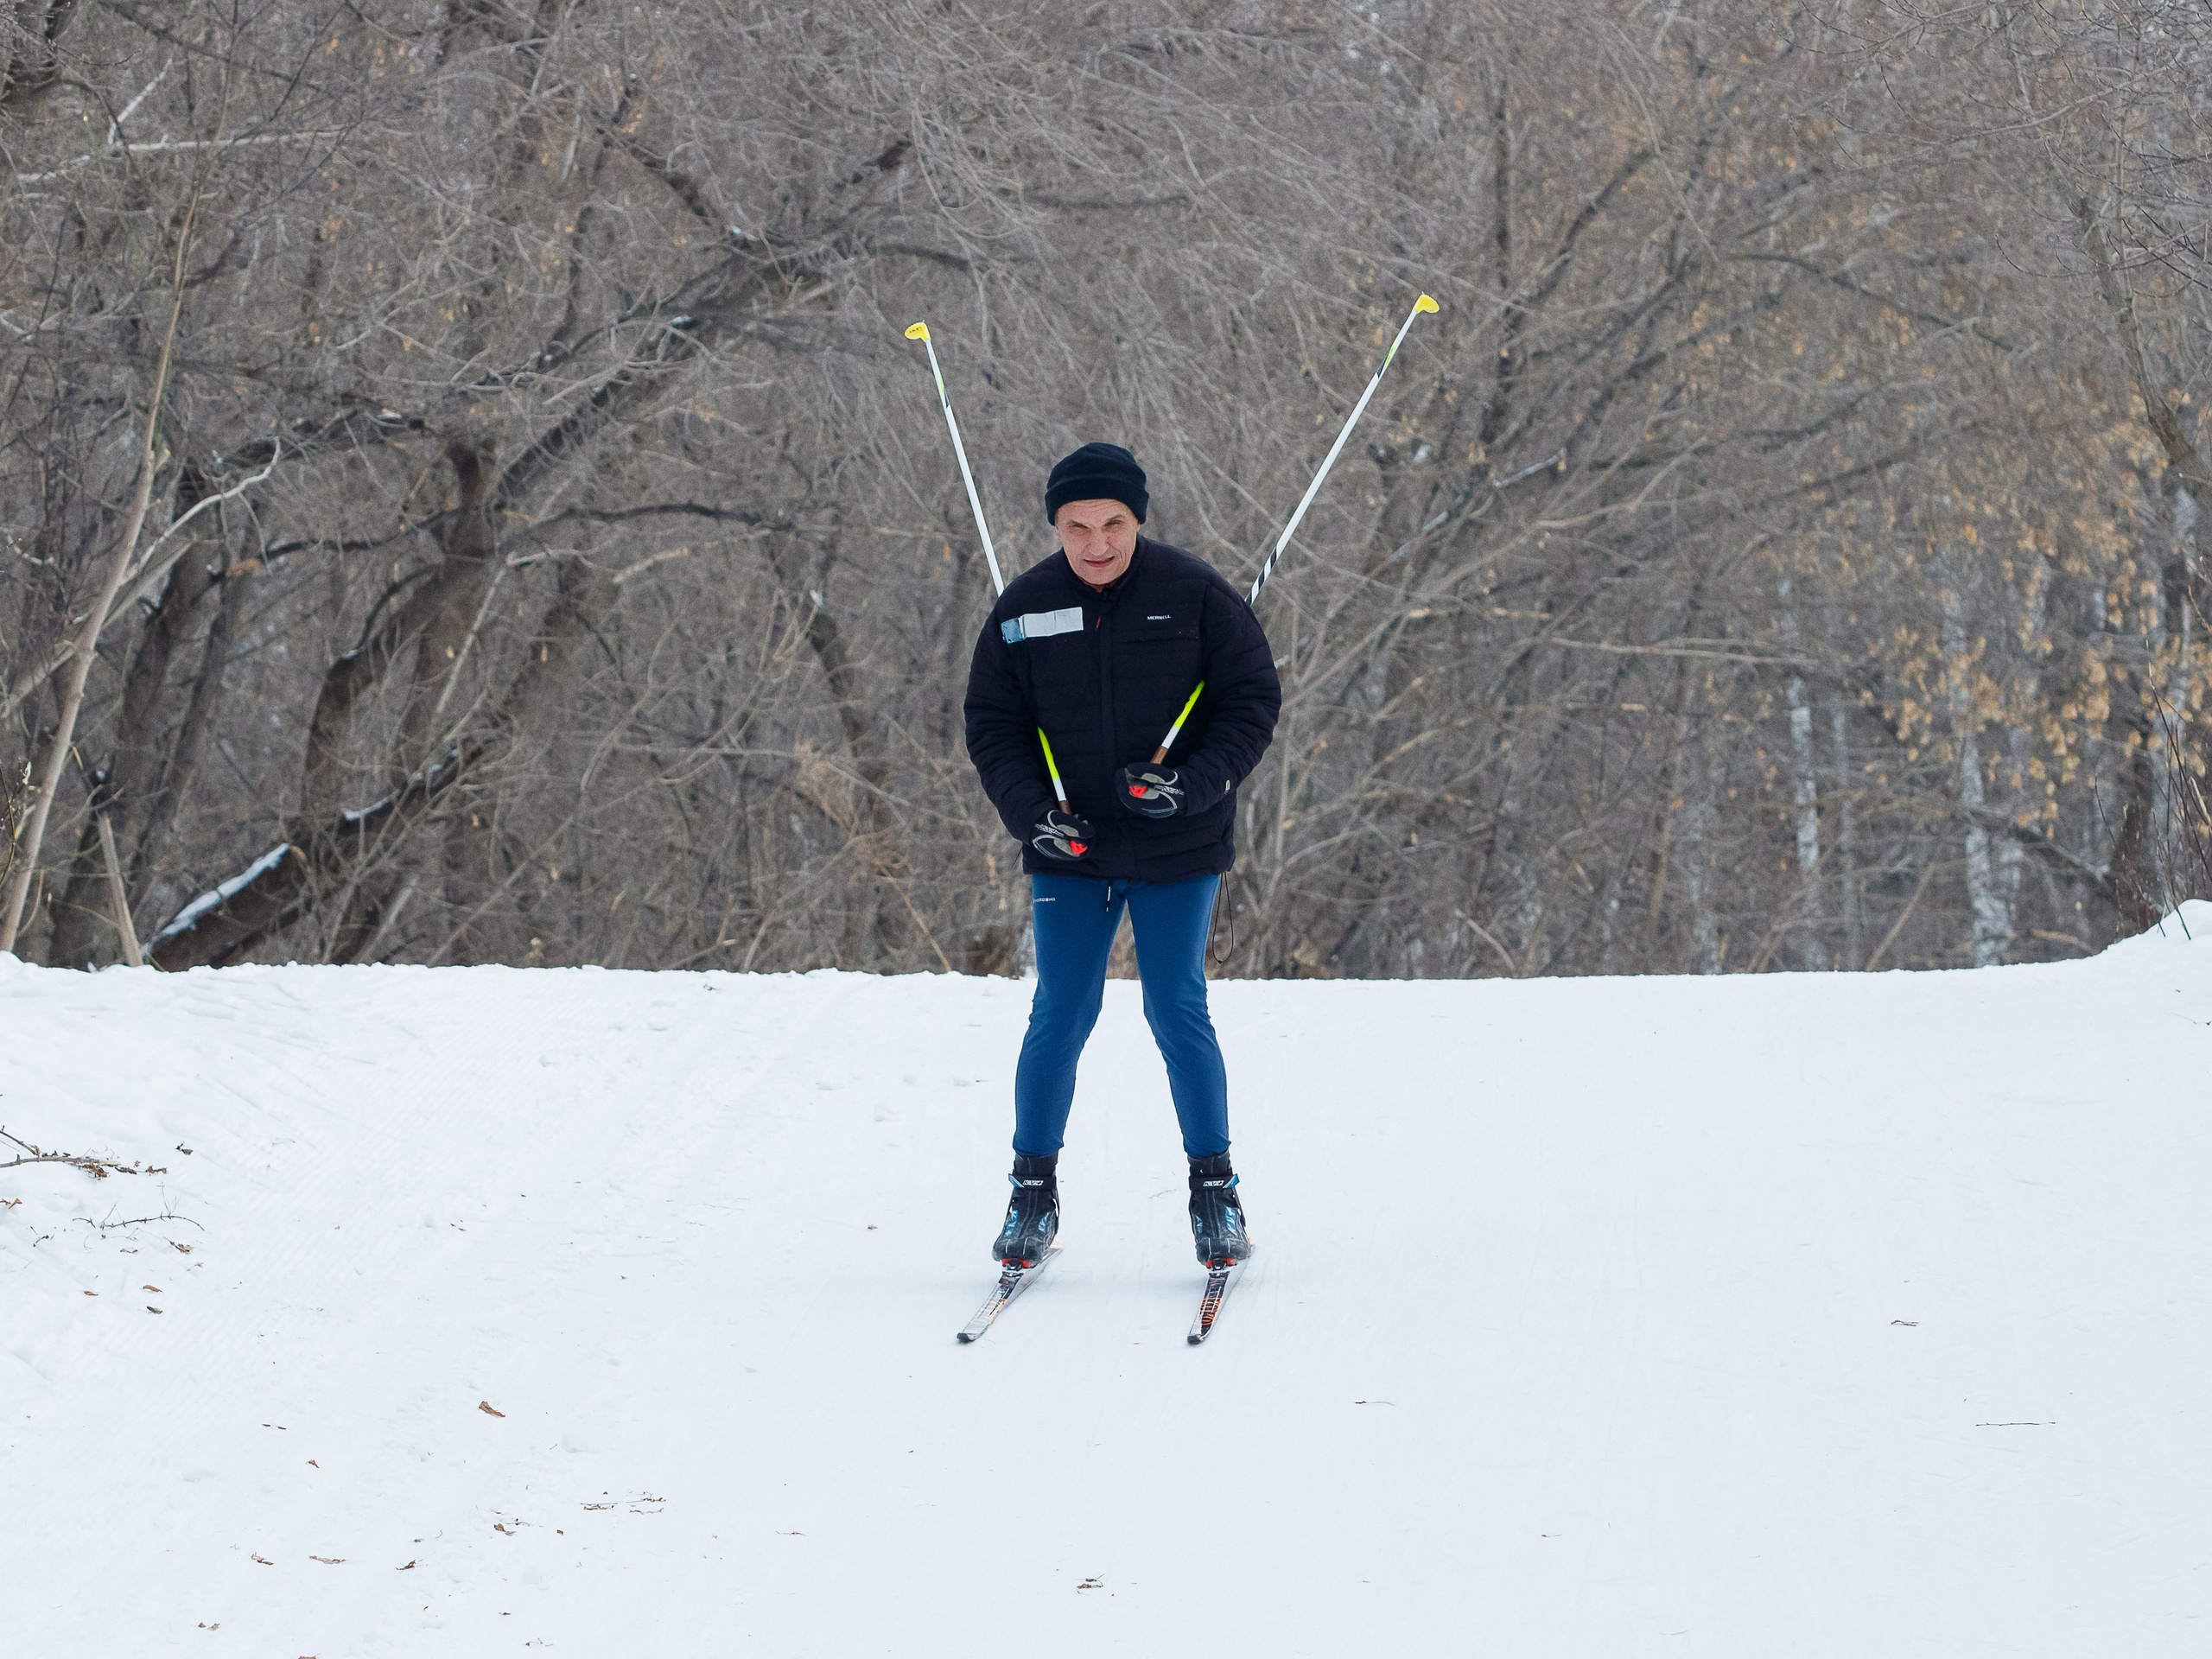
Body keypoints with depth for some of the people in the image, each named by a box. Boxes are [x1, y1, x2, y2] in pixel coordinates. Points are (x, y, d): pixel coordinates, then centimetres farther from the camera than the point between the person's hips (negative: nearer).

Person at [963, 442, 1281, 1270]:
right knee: (1061, 1018, 1)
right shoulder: (1024, 609, -2)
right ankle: (1033, 1192, 14)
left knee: (1178, 1015, 0)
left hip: (1179, 850, -1)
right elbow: (991, 725, 5)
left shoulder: (1194, 594, -7)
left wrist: (1194, 786, -17)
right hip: (1070, 853, 1)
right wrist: (1030, 811, -12)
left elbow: (1254, 700, -2)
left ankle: (1214, 1191, 13)